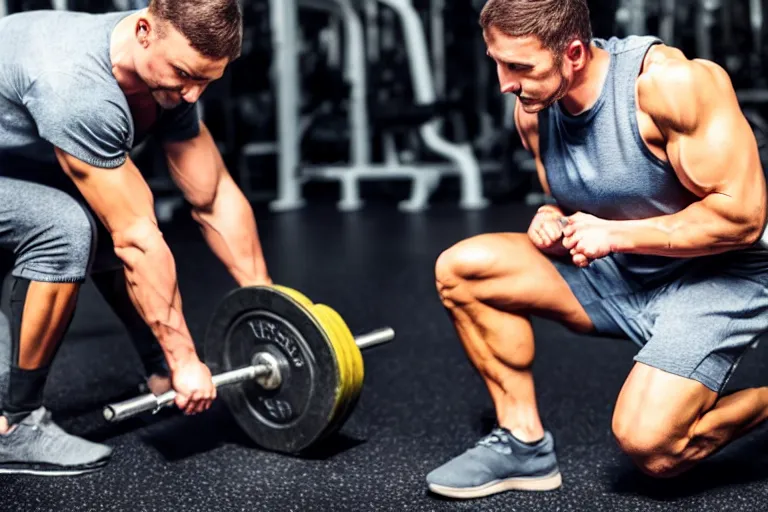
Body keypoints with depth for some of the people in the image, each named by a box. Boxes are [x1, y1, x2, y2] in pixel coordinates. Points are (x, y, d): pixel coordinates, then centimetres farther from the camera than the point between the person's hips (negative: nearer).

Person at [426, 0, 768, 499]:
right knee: (459, 269, -8)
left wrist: (615, 234, -23)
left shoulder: (671, 82, -24)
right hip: (622, 273, 7)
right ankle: (524, 442, 0)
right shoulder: (534, 108, -4)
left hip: (720, 276, -6)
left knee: (649, 444, -26)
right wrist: (552, 220, -11)